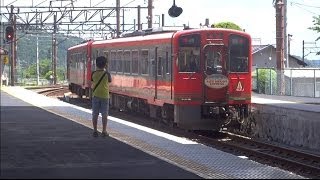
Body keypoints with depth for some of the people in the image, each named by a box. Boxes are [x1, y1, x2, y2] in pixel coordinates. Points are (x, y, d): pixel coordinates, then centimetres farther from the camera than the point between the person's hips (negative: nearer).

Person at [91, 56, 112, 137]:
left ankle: (95, 131, 7)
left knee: (95, 114, 6)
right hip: (104, 96, -2)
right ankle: (104, 131, 2)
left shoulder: (94, 73, -4)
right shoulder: (107, 74, -10)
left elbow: (92, 82, 9)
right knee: (104, 114, 4)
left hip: (95, 95, 2)